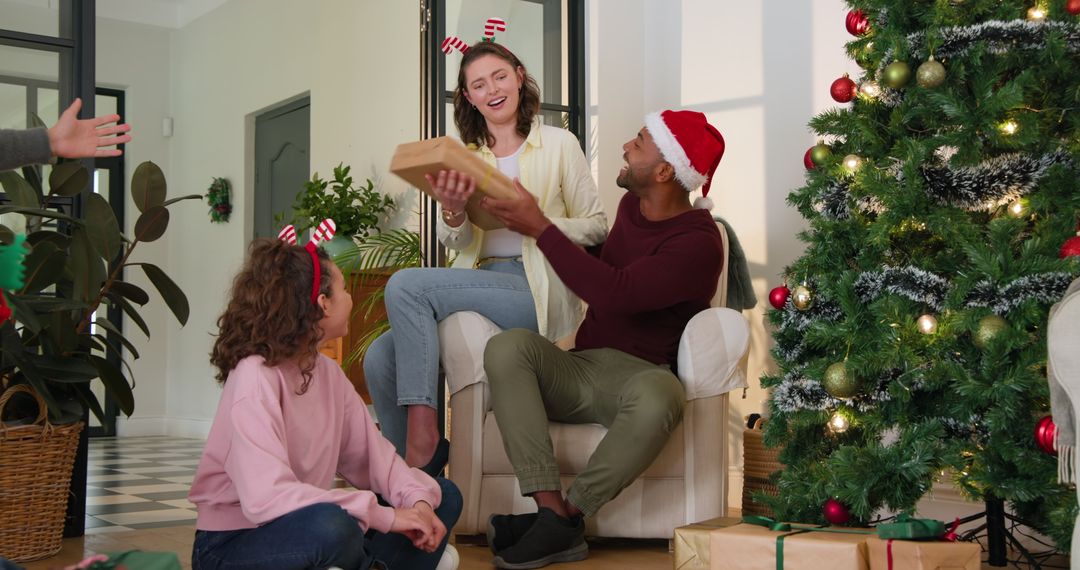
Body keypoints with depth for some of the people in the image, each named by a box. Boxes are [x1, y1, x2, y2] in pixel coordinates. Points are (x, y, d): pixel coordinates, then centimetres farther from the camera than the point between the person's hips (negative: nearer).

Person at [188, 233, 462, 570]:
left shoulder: (328, 372, 3)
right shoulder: (255, 377, -21)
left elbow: (372, 455, 3)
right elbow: (266, 498, -34)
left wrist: (418, 501, -18)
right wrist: (385, 516, -32)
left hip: (302, 525, 8)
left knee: (443, 497, 6)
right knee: (329, 525, -38)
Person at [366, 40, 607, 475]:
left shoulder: (558, 145, 4)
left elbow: (596, 228, 3)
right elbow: (455, 243, 7)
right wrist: (453, 213, -17)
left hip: (535, 290, -5)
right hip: (479, 285, 5)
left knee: (405, 286, -25)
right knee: (380, 358, -18)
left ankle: (423, 432, -20)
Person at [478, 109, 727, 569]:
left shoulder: (697, 243, -12)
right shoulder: (631, 206, 13)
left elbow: (615, 293, -25)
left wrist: (540, 228, -19)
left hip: (641, 374, -6)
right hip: (579, 369, 6)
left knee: (656, 395, -42)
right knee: (507, 346, -25)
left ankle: (566, 518, -25)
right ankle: (552, 510, -35)